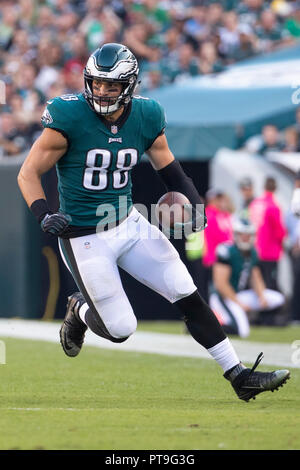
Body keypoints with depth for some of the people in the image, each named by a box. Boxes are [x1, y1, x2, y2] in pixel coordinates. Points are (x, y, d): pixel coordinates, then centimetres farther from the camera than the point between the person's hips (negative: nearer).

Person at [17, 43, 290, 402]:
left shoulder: (146, 117, -4)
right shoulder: (69, 118, -19)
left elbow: (169, 167, 12)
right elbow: (28, 173, -13)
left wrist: (194, 204, -5)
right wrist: (44, 216, -30)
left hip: (129, 224, 5)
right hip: (84, 239, -5)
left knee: (189, 297, -1)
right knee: (119, 329, -3)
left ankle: (238, 375, 8)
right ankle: (80, 310, 32)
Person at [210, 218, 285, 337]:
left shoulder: (252, 253, 7)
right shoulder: (226, 251, -18)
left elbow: (256, 279, 14)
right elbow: (221, 283, -20)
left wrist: (262, 297, -6)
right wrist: (239, 303, -17)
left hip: (241, 295, 9)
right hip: (223, 297, -9)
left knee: (278, 299, -2)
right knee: (242, 331, -29)